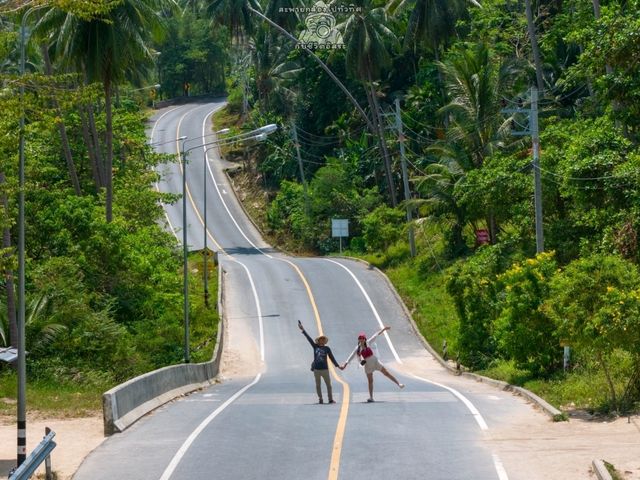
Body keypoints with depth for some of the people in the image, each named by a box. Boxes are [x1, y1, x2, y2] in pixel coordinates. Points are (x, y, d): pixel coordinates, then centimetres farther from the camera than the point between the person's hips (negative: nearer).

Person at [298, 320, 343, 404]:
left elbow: (331, 358, 5)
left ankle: (330, 399, 9)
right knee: (318, 385, 7)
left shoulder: (327, 349, 3)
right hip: (316, 369, 1)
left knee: (328, 384, 3)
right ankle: (320, 399, 15)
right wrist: (303, 330, 1)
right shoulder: (315, 346, 4)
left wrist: (337, 365, 1)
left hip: (325, 369, -1)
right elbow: (308, 338, 3)